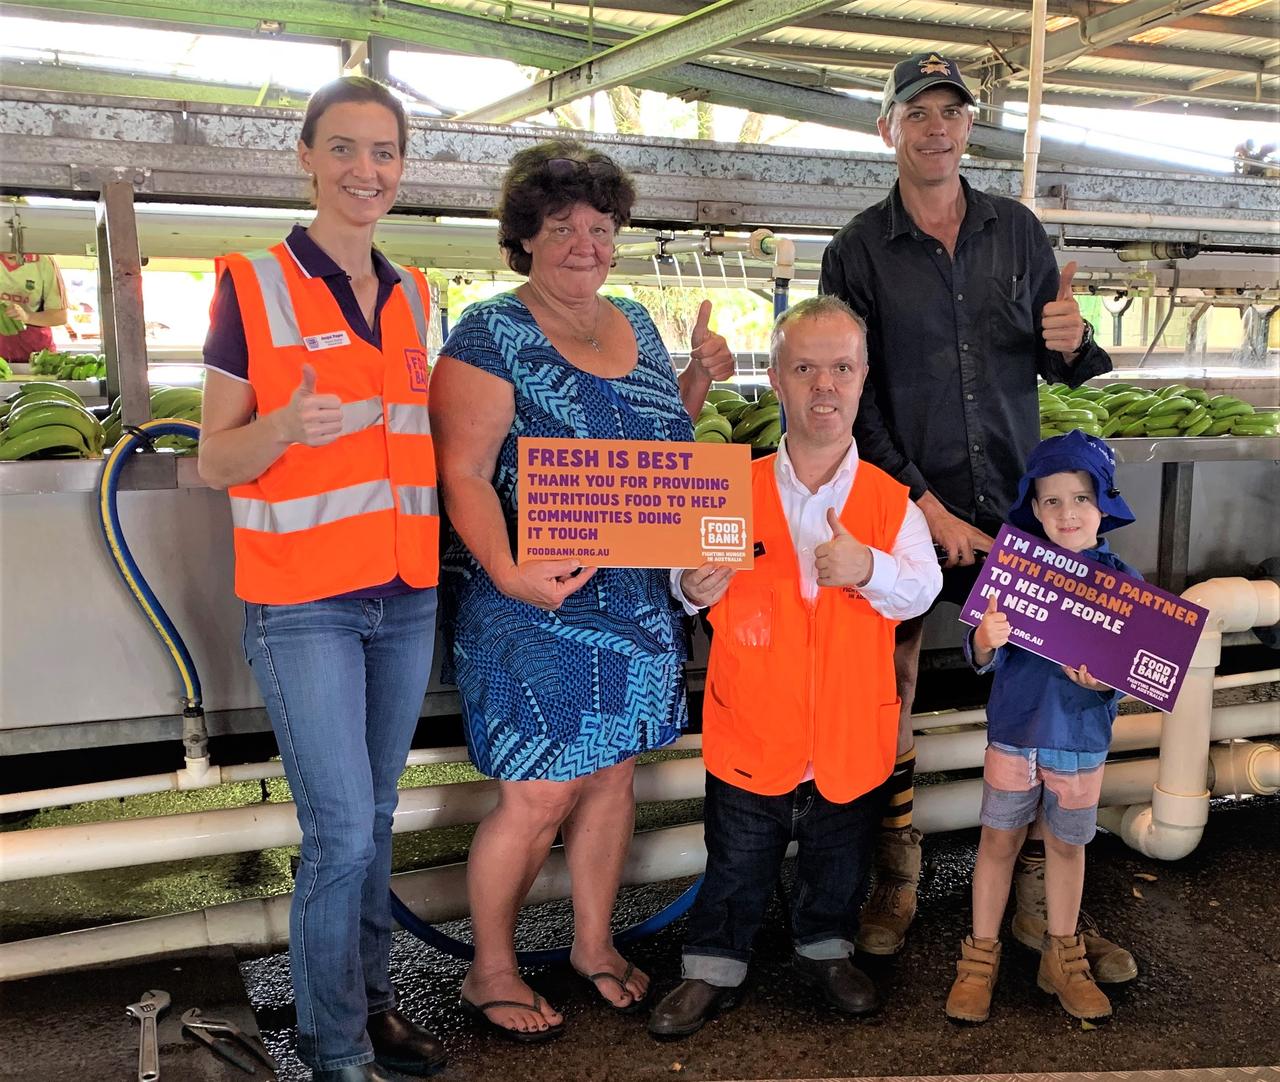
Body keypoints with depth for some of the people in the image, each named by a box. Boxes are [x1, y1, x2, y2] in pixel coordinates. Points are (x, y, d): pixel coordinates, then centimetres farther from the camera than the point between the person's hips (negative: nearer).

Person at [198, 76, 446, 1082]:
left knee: (376, 818, 15)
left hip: (406, 594, 5)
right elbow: (217, 459, -6)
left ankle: (372, 997, 31)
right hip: (304, 602, -5)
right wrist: (287, 425, -25)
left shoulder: (413, 297, 11)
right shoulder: (253, 287, -5)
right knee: (341, 830, -3)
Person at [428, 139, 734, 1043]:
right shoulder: (493, 336, -10)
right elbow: (464, 475, -15)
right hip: (535, 604, -6)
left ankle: (595, 943, 35)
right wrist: (509, 572, -28)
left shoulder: (637, 325, 11)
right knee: (541, 794, -2)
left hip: (639, 599, 7)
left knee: (614, 772, 15)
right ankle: (490, 971, 20)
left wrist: (700, 378, 5)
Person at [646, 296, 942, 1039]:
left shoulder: (891, 500, -5)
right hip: (751, 730, -1)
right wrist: (695, 586, -22)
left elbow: (922, 588, -11)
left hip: (851, 732, 1)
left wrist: (869, 569, -29)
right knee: (736, 865, 15)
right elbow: (697, 583, 1)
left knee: (839, 860, 21)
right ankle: (715, 968, 35)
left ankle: (827, 949, 46)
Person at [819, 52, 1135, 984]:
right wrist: (924, 505, -10)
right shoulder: (858, 251, 2)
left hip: (1012, 499, 2)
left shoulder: (1018, 231, 10)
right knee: (888, 697, 2)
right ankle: (897, 881, 21)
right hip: (901, 506, -2)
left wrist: (1068, 343, -10)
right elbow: (852, 397, -2)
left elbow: (1052, 367, 15)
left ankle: (1042, 901, 14)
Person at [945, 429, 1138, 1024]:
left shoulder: (1123, 582, -5)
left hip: (1082, 738, 1)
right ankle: (981, 956, 24)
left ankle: (1062, 957, 34)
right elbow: (983, 657, -10)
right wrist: (985, 641, -33)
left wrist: (1103, 680, -24)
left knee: (1067, 843, 15)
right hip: (1014, 730, -1)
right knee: (999, 839, 9)